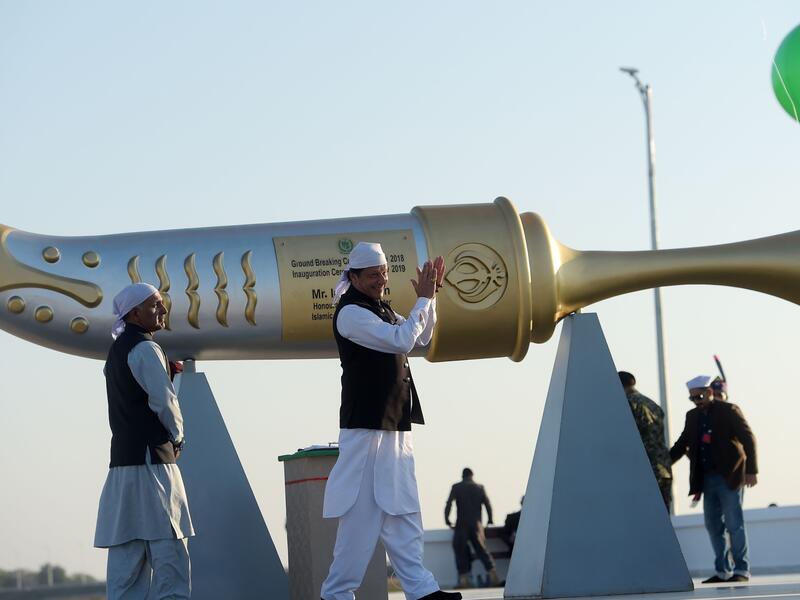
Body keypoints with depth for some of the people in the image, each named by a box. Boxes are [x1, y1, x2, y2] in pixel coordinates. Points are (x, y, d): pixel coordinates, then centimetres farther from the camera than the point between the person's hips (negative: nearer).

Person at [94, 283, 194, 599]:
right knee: (169, 555, -11)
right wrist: (177, 437, 1)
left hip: (123, 460, 9)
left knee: (127, 562, 5)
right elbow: (164, 401, -14)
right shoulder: (145, 348, -9)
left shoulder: (118, 350, 19)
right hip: (151, 458, -9)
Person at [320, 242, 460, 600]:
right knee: (362, 513, -8)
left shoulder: (381, 309, 16)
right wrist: (424, 299, -14)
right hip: (366, 426, -9)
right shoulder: (351, 313, -13)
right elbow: (401, 341, -22)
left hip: (394, 426, 9)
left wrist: (430, 296, 10)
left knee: (400, 510, 7)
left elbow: (421, 338, 23)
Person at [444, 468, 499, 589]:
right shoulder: (479, 487, 8)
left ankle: (464, 578, -6)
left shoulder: (456, 487, 2)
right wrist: (490, 519, 17)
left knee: (461, 551, 3)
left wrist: (447, 520, 4)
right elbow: (487, 504, 5)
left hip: (461, 525, -2)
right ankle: (493, 575, -6)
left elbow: (449, 504, -4)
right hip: (477, 525, 2)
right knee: (482, 549, 6)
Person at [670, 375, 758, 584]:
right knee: (713, 526, 6)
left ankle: (741, 570, -4)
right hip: (707, 478, 6)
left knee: (734, 524, -7)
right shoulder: (693, 416, 13)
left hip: (730, 478, -6)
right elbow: (682, 445, 17)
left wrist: (751, 470, -16)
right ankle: (722, 572, 12)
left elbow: (748, 439, -8)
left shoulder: (729, 410, -4)